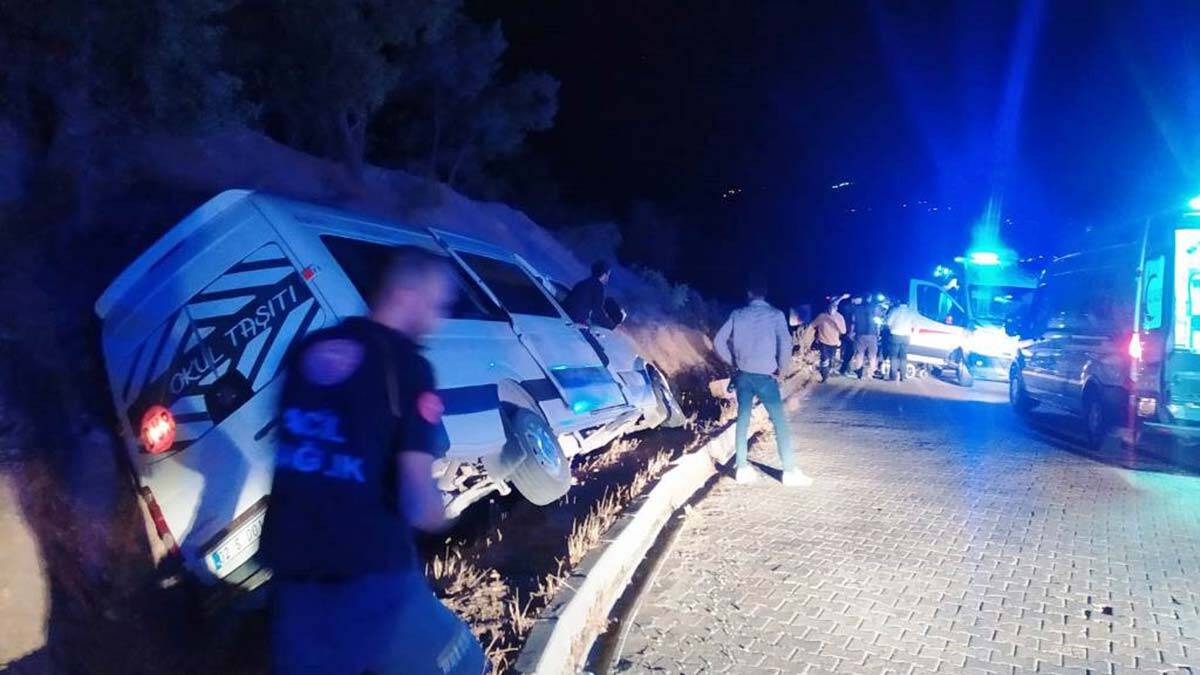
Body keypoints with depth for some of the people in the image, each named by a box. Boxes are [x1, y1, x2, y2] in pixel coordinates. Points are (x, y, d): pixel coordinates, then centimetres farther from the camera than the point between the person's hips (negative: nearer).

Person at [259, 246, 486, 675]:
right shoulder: (407, 366, -11)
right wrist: (437, 515, 3)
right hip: (369, 569, -6)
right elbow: (419, 506, -17)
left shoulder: (310, 350, 8)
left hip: (292, 562, 6)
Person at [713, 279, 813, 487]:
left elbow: (719, 341, 5)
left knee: (743, 419, 11)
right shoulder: (775, 314, -4)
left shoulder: (738, 314, 6)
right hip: (765, 375, -4)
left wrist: (733, 361, 13)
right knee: (779, 421, 2)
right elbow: (786, 342, -16)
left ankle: (742, 468, 12)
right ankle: (789, 471, 3)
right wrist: (782, 368, -3)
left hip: (743, 374, 4)